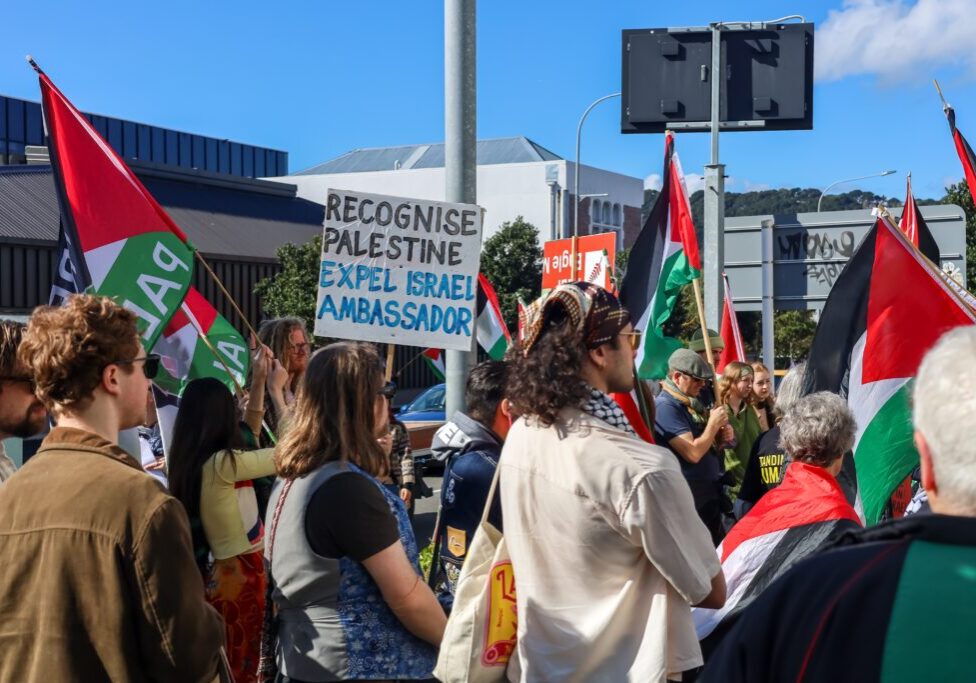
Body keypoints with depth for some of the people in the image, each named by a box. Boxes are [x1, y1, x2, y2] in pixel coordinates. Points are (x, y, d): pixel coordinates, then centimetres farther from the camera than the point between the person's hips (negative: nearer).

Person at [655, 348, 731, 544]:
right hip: (692, 500, -9)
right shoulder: (665, 406, -18)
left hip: (711, 495, 9)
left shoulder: (691, 403, 12)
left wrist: (721, 436, 0)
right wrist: (713, 424, -12)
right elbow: (693, 453, -25)